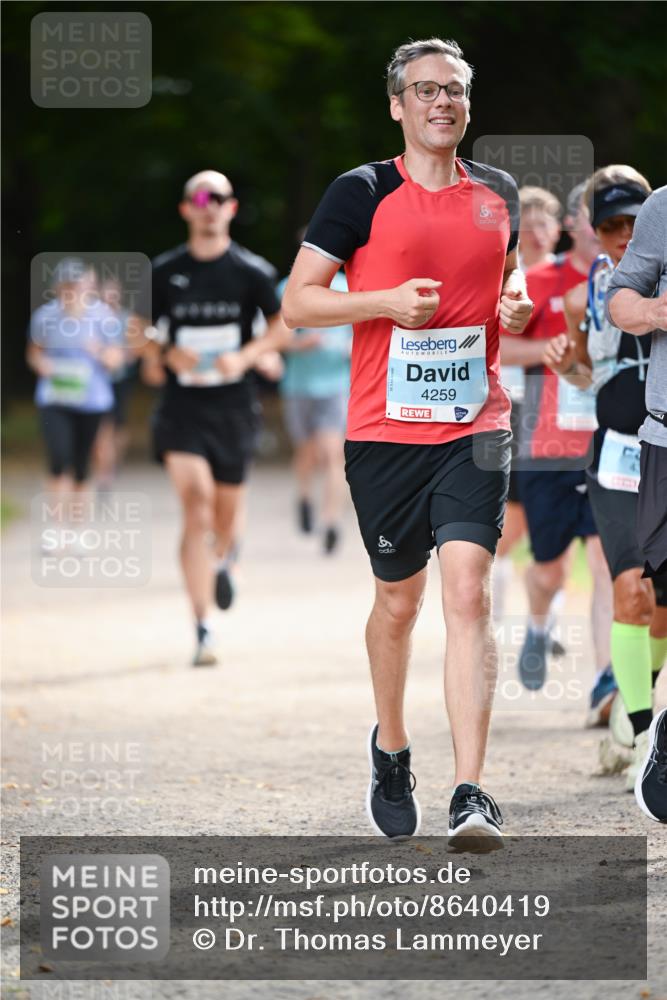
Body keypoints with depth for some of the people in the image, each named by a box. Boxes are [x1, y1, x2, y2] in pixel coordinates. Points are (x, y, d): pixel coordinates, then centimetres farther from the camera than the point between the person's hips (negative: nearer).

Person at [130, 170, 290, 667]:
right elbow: (141, 331, 10)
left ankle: (224, 559, 51)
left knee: (226, 511, 11)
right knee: (196, 508, -15)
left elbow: (282, 327, 7)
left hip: (234, 406, 1)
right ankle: (203, 630, -16)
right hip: (182, 403, -1)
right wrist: (166, 353, -11)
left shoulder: (252, 271, -1)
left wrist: (245, 356, -11)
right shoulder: (165, 272, 1)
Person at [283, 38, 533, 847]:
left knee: (467, 591, -14)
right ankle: (390, 749, 38)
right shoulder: (362, 194, -3)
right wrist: (387, 301, -16)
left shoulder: (498, 193, 10)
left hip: (475, 429, 1)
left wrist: (516, 303, 6)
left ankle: (470, 795, -20)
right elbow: (297, 302, -3)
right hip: (385, 431, -1)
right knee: (398, 601, 11)